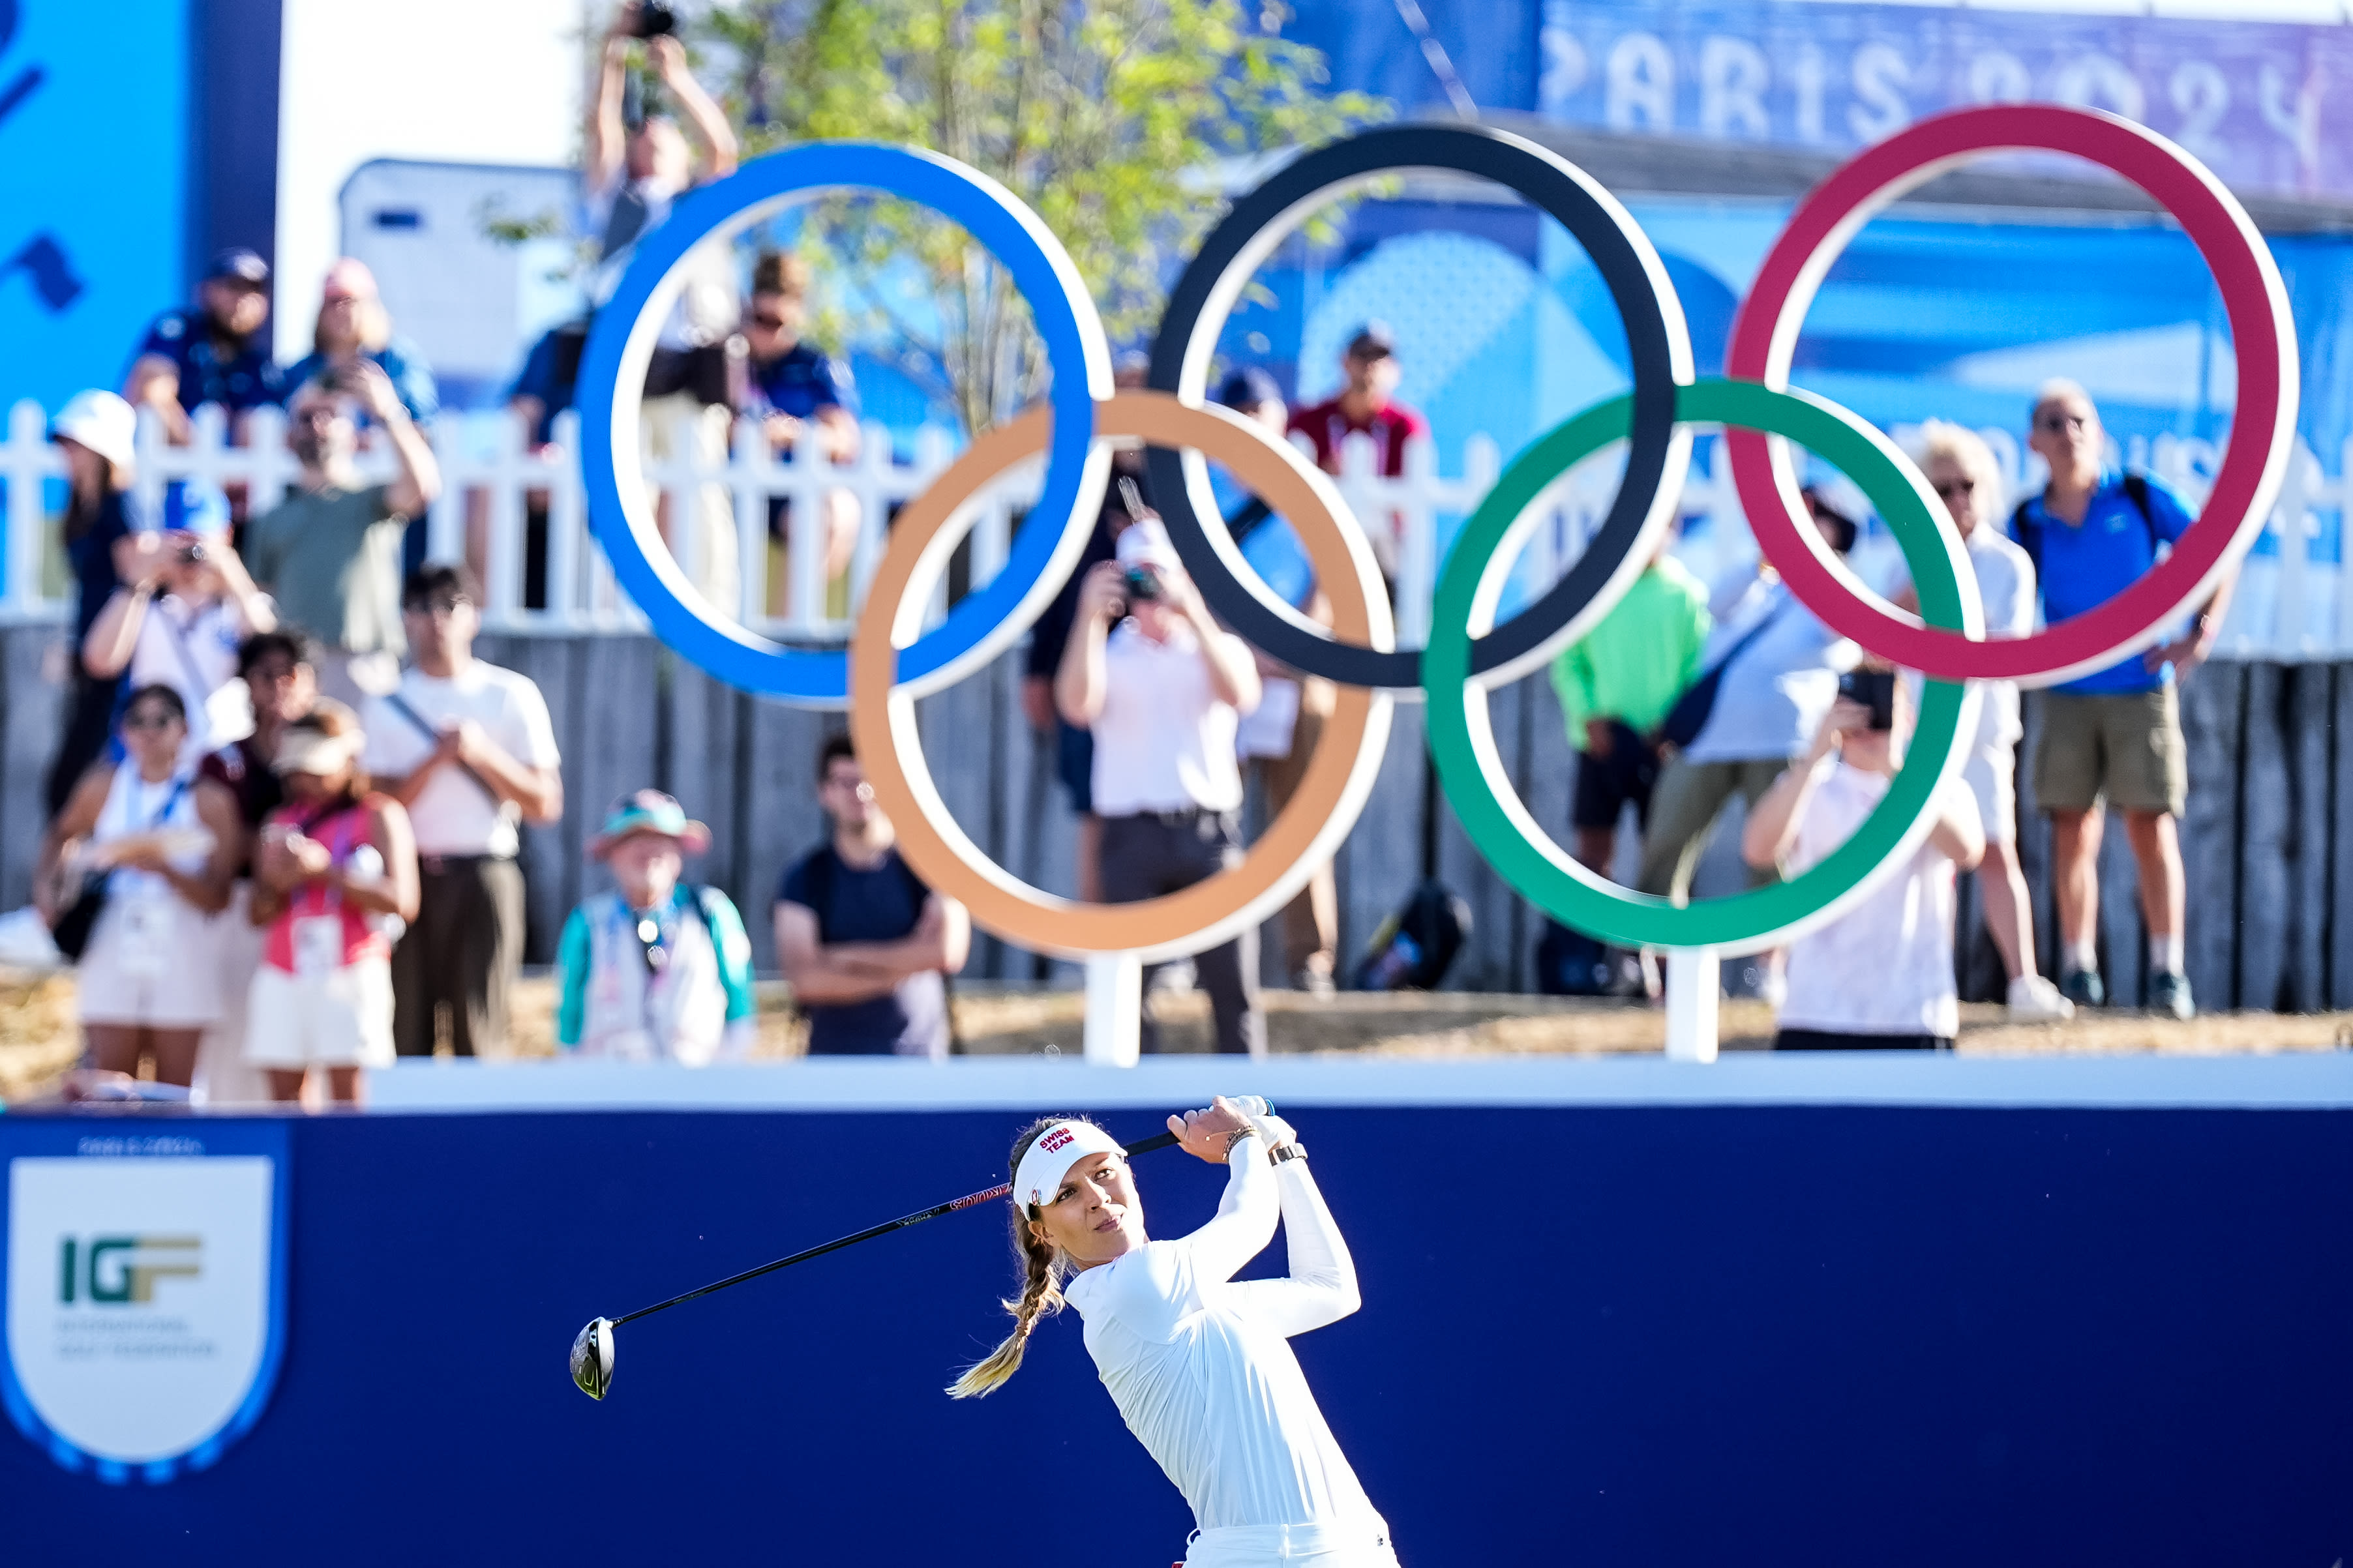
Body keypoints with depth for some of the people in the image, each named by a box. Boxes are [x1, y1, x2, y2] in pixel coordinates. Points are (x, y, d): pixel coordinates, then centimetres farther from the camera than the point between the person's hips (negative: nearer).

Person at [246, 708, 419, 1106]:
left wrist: (326, 871, -14)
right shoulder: (281, 822, 17)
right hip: (283, 975, 4)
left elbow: (402, 901, -8)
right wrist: (277, 884, -7)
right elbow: (259, 915, 16)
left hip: (352, 975, -4)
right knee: (283, 1090, -2)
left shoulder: (379, 816, 3)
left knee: (347, 1091, -10)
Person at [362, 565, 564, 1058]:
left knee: (478, 1033, -5)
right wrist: (437, 758, -13)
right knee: (406, 1031, 0)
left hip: (482, 878, -2)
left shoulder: (511, 696, 5)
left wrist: (483, 754, -11)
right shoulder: (387, 706, 9)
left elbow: (545, 805, 2)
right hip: (409, 875, 2)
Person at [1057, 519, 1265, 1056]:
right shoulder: (1108, 653, 9)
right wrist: (1091, 618, -18)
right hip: (1131, 832, 0)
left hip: (1209, 828, 0)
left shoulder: (1218, 648, 11)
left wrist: (1194, 615, -18)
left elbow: (1241, 696, -11)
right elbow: (1076, 706, -12)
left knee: (1233, 986, 0)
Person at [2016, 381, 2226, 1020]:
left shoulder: (2138, 498, -2)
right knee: (2073, 831, 1)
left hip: (2142, 690, -2)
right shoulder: (2029, 523, 3)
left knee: (2152, 827, -3)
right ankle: (2079, 970, 8)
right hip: (2067, 696, 2)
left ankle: (2168, 970, 2)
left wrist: (2201, 636, -7)